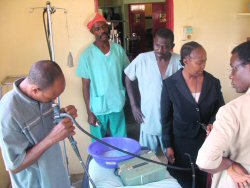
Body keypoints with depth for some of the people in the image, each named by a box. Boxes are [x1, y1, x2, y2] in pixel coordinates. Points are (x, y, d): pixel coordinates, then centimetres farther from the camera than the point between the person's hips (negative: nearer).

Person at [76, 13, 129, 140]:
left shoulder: (118, 49, -2)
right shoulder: (87, 55, -11)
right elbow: (85, 86, -7)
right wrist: (89, 112, -8)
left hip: (117, 105, 3)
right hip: (98, 109, -2)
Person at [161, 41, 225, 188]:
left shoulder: (213, 82, -5)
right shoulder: (170, 84, -11)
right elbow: (166, 118, -5)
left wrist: (213, 123, -15)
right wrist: (168, 145, -4)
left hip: (206, 141, 2)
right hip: (181, 142, -2)